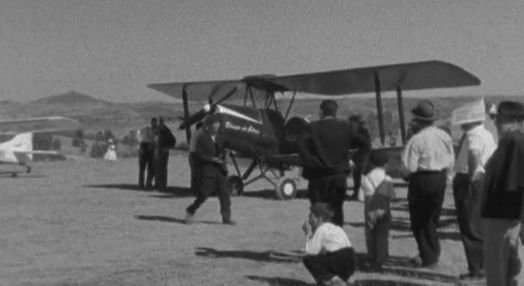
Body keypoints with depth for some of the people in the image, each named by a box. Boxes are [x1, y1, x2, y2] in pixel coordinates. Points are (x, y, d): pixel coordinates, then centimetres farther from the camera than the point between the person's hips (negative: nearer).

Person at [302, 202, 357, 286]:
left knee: (308, 259, -5)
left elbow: (311, 252, -7)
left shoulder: (321, 229, -5)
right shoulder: (336, 228, 20)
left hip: (340, 263, -9)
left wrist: (308, 234, 4)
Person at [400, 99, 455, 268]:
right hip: (440, 179, 7)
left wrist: (406, 175, 3)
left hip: (422, 180, -7)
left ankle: (428, 259, 6)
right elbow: (451, 161, 7)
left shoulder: (417, 139, -18)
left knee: (420, 221, 6)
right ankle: (433, 253, 29)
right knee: (432, 218, 21)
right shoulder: (444, 136, 1)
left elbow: (409, 167, -17)